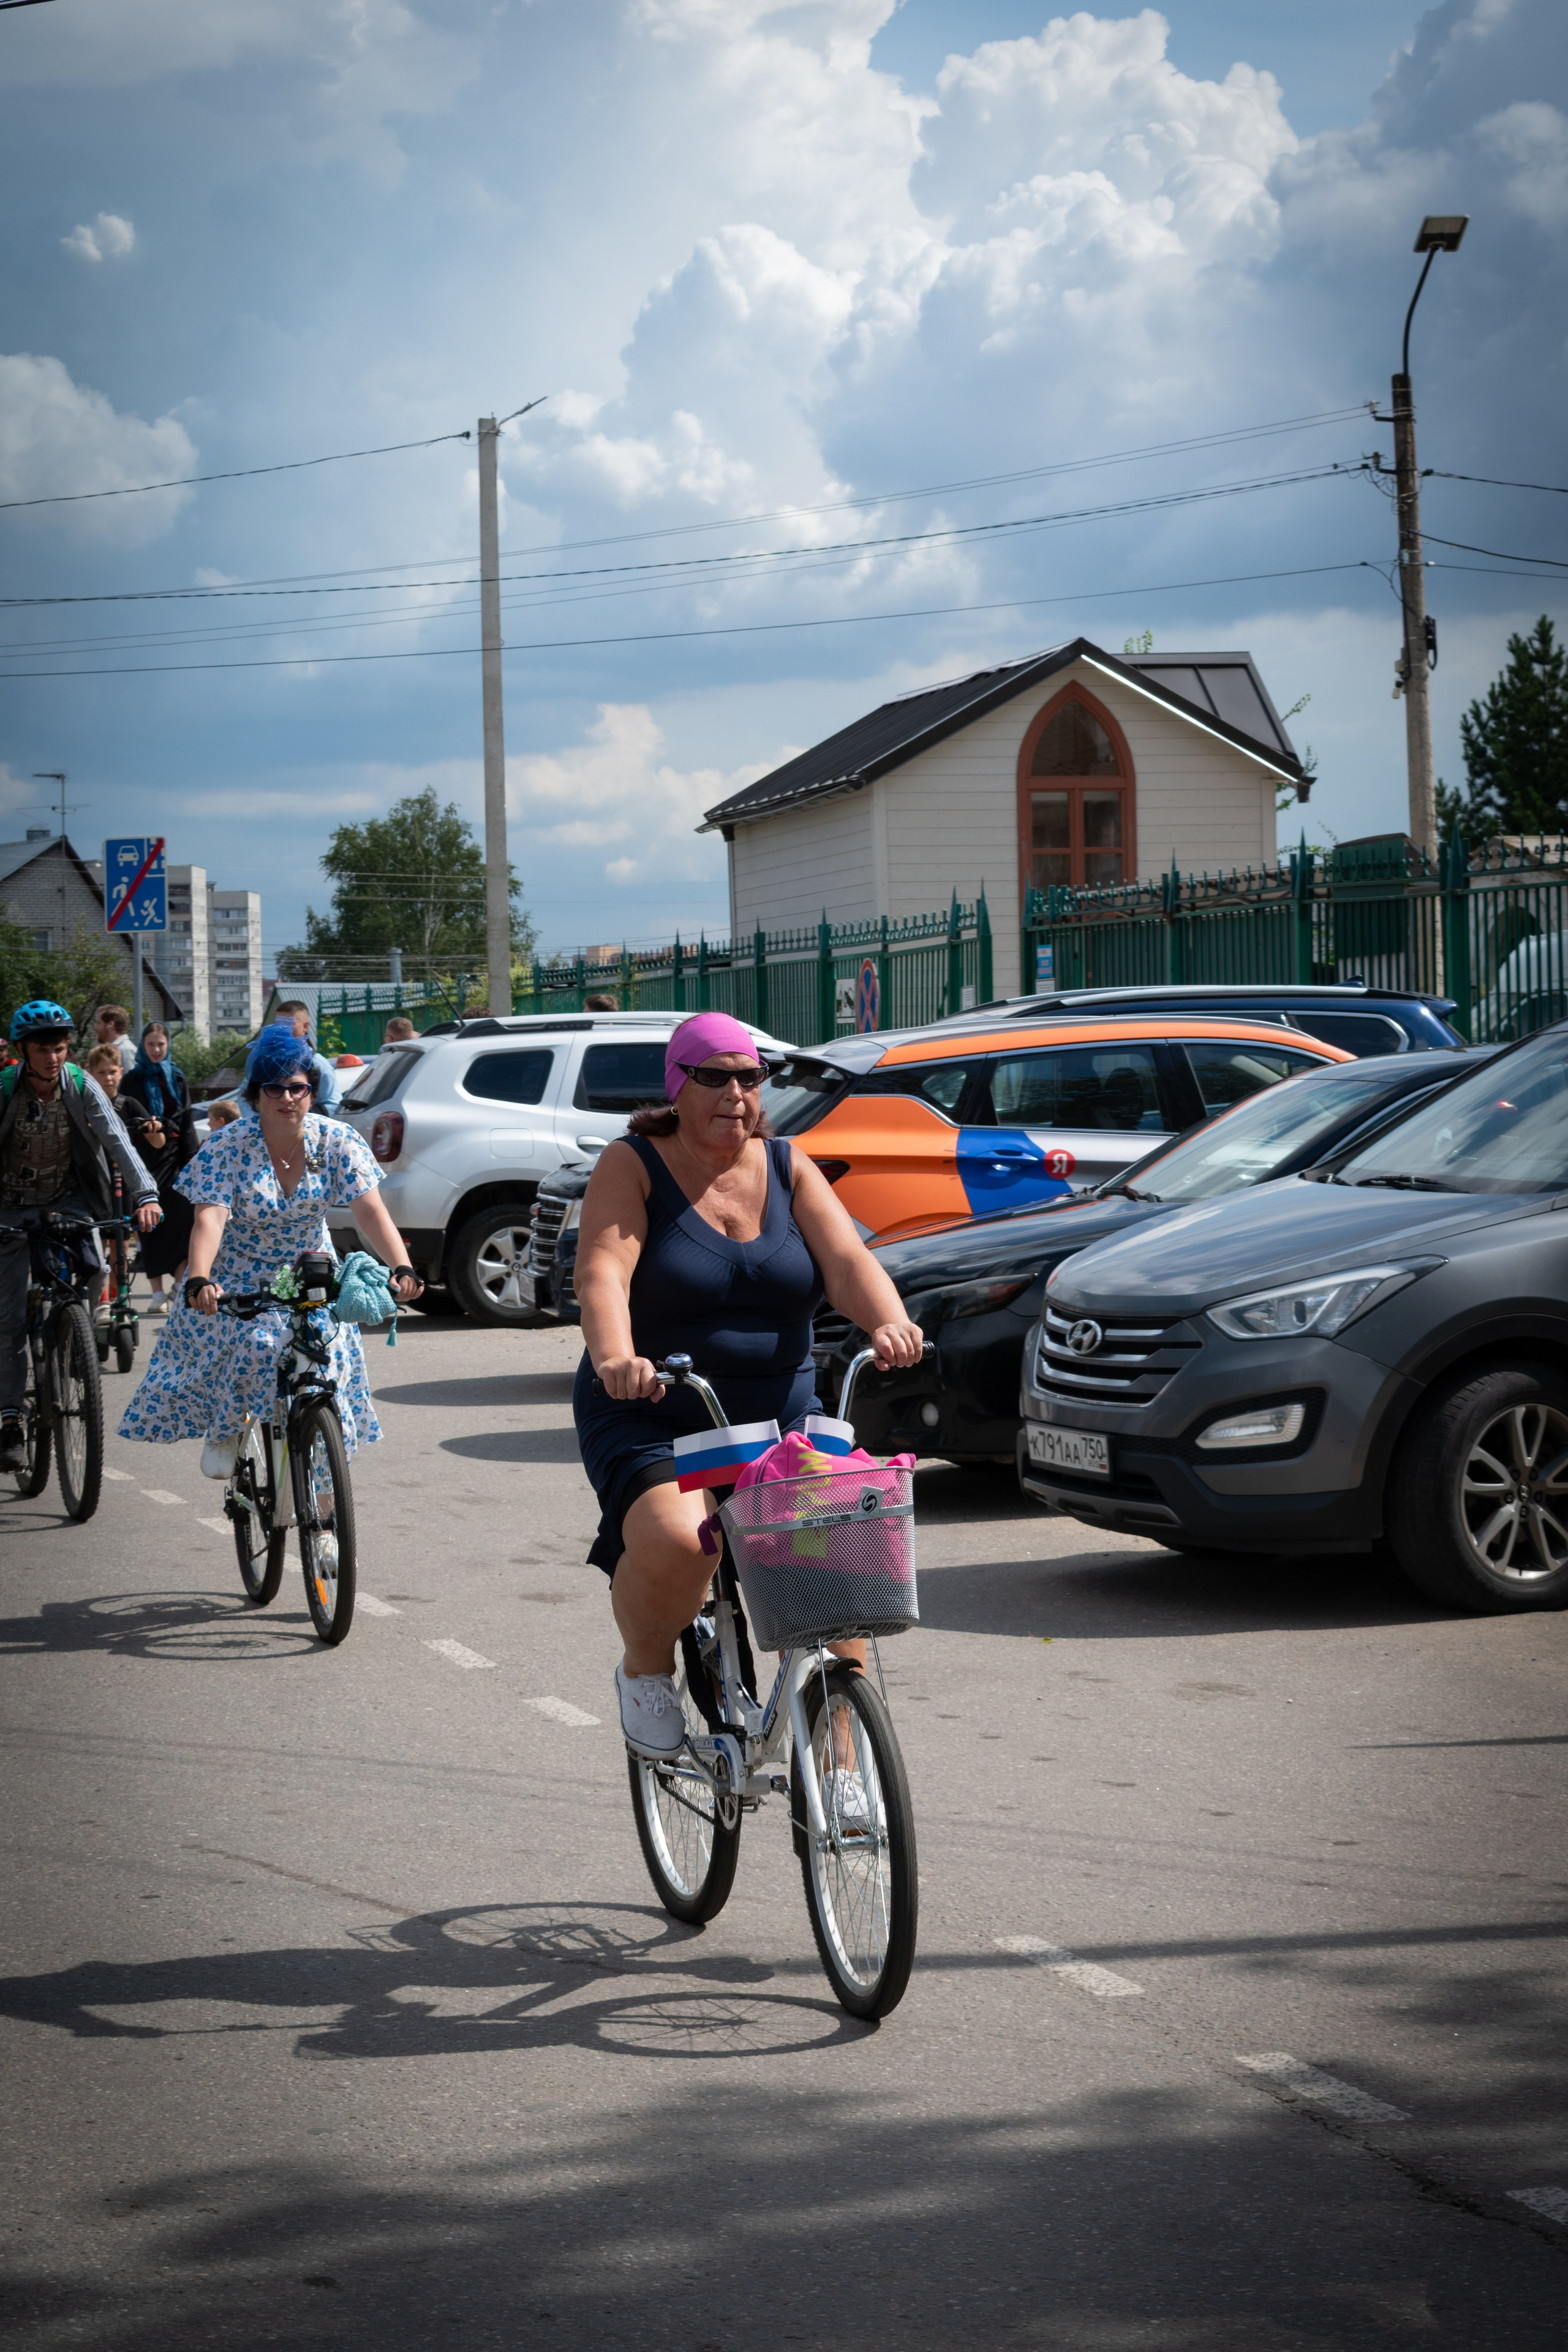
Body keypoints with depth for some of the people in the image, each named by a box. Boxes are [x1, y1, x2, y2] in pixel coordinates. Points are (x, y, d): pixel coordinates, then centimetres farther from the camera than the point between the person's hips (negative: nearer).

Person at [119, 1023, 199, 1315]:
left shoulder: (177, 1078, 13)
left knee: (183, 1216, -9)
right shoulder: (132, 1080, 7)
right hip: (145, 1156, -2)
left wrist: (191, 1159, 5)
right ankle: (157, 1292, -1)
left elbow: (187, 1121, 12)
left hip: (174, 1153, 2)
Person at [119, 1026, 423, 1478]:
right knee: (252, 1344, -26)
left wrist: (401, 1269, -37)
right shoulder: (226, 1147, -18)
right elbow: (209, 1219, -29)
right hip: (237, 1282, -2)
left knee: (328, 1357, -15)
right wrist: (198, 1281, -47)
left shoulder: (336, 1142, -12)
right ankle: (224, 1432, 0)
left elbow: (371, 1211, -21)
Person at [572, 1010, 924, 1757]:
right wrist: (615, 1358, -40)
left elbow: (847, 1260, -8)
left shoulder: (787, 1168, 7)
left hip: (779, 1420, 4)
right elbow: (602, 1273, -19)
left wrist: (889, 1322, -30)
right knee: (674, 1540, -31)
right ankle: (646, 1670, 1)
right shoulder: (632, 1166, -3)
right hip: (652, 1422, -4)